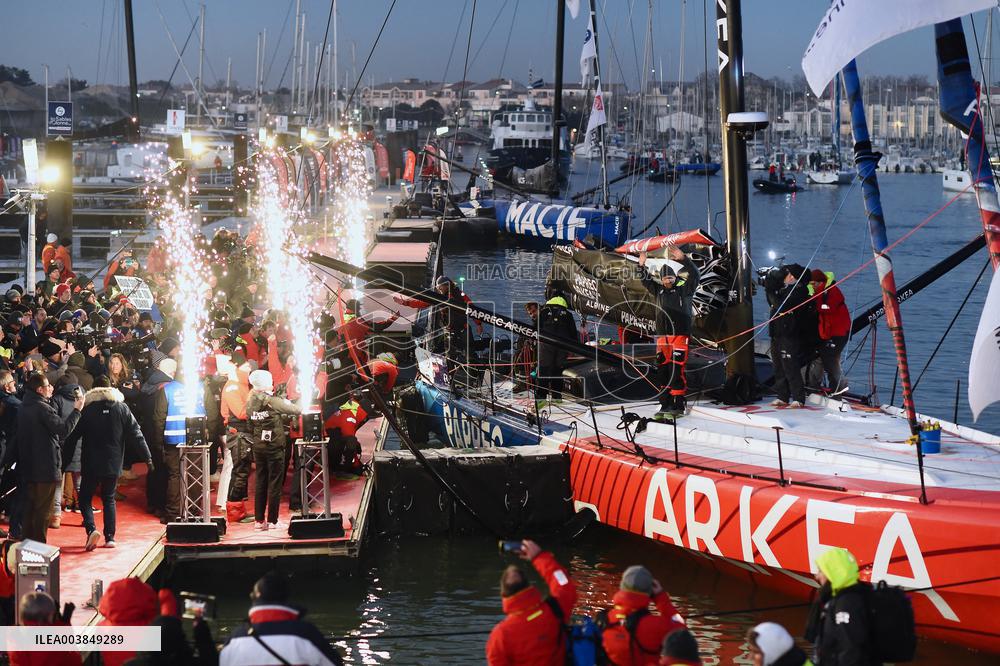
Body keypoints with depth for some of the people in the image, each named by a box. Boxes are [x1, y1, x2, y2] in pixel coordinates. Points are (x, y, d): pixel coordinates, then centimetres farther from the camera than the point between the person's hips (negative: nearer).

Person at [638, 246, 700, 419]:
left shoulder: (684, 289, 2)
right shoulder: (659, 290, 16)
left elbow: (694, 275, -10)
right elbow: (645, 280, 17)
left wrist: (683, 259, -21)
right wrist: (642, 266, 1)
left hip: (680, 335, -6)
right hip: (662, 336, 6)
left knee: (676, 369, -11)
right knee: (663, 370, 5)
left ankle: (678, 405, -9)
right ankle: (665, 404, 9)